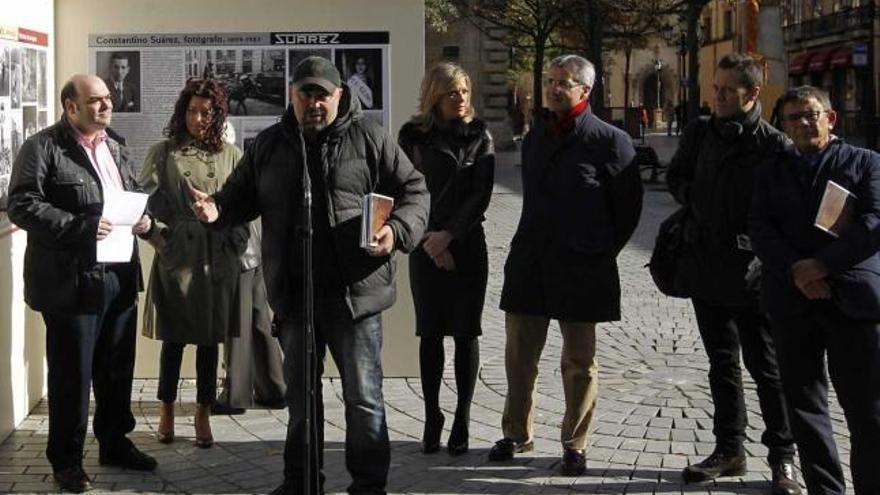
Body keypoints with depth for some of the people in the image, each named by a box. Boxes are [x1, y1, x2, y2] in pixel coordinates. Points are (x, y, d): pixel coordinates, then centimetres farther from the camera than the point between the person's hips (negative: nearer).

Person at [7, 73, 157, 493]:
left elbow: (135, 194, 25)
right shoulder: (42, 148, -9)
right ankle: (66, 459, 14)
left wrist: (144, 218, 3)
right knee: (72, 372, 1)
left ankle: (115, 443, 31)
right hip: (72, 280, -7)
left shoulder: (116, 146, 14)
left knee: (117, 368, 16)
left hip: (120, 275, 7)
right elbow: (22, 206, -16)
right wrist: (81, 227, -23)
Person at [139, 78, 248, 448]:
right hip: (176, 255, -1)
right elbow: (145, 200, 0)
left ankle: (203, 416, 15)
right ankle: (166, 413, 16)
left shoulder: (231, 155, 7)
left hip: (217, 257, 2)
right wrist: (159, 237, -11)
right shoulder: (163, 153, 4)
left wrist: (235, 244, 0)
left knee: (210, 338, 6)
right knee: (174, 337, 4)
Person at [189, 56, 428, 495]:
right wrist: (217, 209, -4)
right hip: (293, 293, 4)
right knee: (301, 394, 16)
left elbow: (413, 190, 1)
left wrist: (398, 231, -17)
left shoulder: (369, 138, -1)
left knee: (363, 395, 3)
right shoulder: (268, 145, 10)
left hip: (355, 291, -4)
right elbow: (243, 194, 18)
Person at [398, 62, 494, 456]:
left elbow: (481, 195, -4)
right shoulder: (414, 136, 3)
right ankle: (432, 420, 10)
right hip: (426, 247, 1)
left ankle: (462, 422, 7)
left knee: (465, 334, 1)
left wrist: (448, 235, -12)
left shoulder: (479, 136, 2)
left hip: (467, 246, 0)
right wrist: (428, 239, -8)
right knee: (430, 333, 3)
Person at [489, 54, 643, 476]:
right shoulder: (535, 137, 12)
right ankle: (517, 434, 23)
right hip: (529, 264, 5)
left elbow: (628, 208, -1)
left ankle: (574, 444, 16)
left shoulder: (610, 141, -7)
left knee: (579, 362, 5)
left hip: (581, 268, -5)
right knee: (519, 356, 10)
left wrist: (599, 252, 1)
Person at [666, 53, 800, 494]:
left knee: (766, 367, 2)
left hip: (752, 271, -6)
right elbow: (676, 177, 21)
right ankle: (729, 450, 25)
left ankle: (783, 458, 12)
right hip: (706, 267, 6)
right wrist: (696, 198, 3)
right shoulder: (700, 133, 6)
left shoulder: (773, 144, -10)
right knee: (722, 364, 14)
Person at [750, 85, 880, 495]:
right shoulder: (772, 172, 16)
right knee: (804, 404, 5)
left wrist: (823, 264, -15)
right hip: (792, 302, 3)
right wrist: (795, 271, -13)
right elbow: (760, 229, 3)